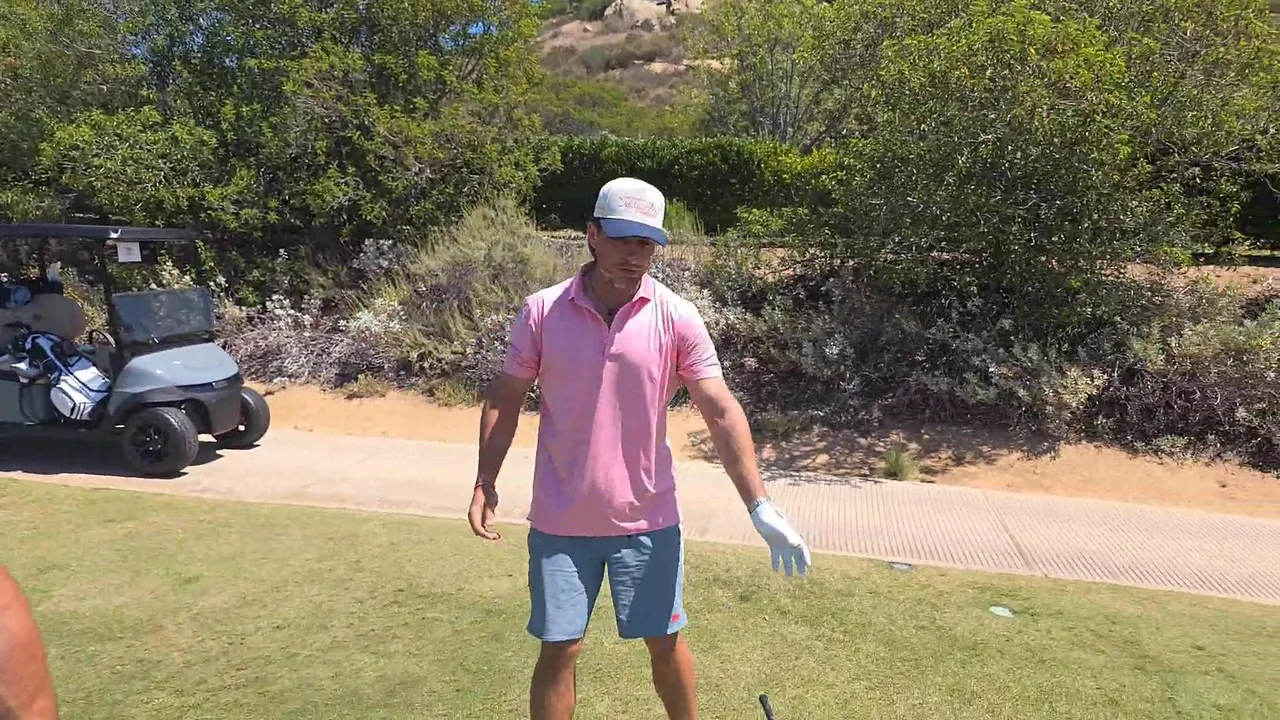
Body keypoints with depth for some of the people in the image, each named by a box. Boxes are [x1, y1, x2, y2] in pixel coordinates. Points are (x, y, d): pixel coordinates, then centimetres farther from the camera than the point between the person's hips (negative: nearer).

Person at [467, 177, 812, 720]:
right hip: (560, 521, 0)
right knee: (559, 650, 11)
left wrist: (759, 506, -14)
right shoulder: (541, 312, -7)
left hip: (648, 518, 0)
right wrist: (485, 485, -1)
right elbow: (505, 399, 3)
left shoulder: (677, 318, -9)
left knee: (665, 642, 15)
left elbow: (721, 412, -10)